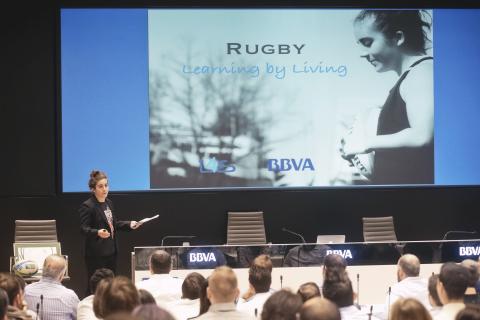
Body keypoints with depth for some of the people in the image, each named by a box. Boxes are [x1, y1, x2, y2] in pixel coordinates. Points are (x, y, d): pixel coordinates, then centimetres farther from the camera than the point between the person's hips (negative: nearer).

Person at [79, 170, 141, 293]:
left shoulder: (108, 203, 13)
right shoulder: (87, 206, -13)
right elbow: (84, 228, -18)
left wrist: (129, 224, 8)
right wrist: (98, 232, -36)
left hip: (111, 250, 8)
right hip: (96, 254, -8)